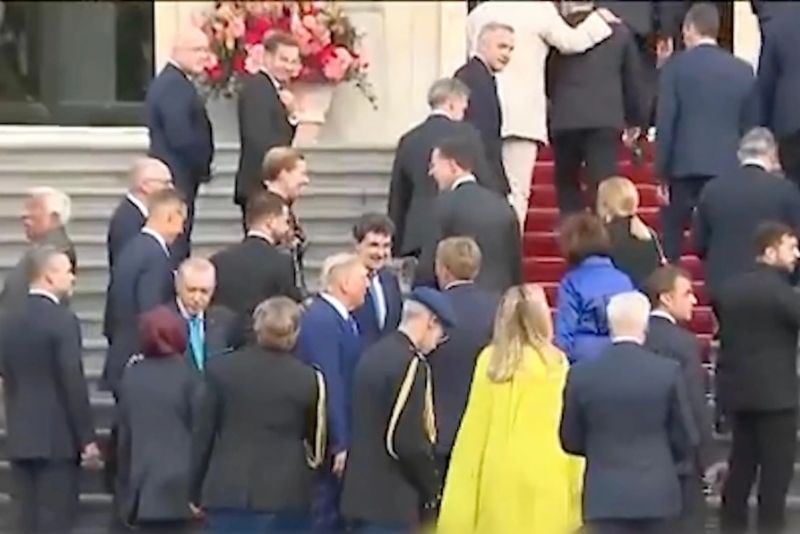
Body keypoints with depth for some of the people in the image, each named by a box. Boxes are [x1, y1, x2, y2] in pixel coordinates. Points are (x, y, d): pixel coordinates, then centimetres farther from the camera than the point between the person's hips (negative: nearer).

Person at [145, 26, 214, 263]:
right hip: (177, 180, -10)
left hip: (177, 179, 10)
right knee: (176, 246, -10)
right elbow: (181, 137, -24)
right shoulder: (174, 85, -17)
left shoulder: (173, 81, 16)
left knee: (178, 244, 12)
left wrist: (201, 168, 7)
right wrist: (203, 166, -9)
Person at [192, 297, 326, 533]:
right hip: (286, 492, 0)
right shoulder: (307, 378, -3)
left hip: (229, 490, 1)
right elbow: (316, 440, 6)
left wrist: (196, 492, 11)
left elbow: (203, 433, 4)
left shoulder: (221, 369, 0)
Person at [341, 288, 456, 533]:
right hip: (391, 499, -9)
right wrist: (432, 490, -7)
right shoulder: (410, 363, -18)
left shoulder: (374, 354, 10)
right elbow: (408, 441, -22)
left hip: (363, 492, 9)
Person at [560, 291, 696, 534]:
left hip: (605, 494, 0)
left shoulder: (581, 374, -5)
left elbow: (570, 441, 5)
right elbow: (684, 439, 1)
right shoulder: (668, 371, -7)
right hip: (656, 491, 1)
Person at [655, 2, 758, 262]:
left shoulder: (676, 66, -2)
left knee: (669, 248, 10)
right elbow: (750, 128, 9)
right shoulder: (744, 70, 6)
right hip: (729, 170, 2)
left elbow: (665, 124, -5)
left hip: (685, 169, -2)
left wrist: (662, 174, 0)